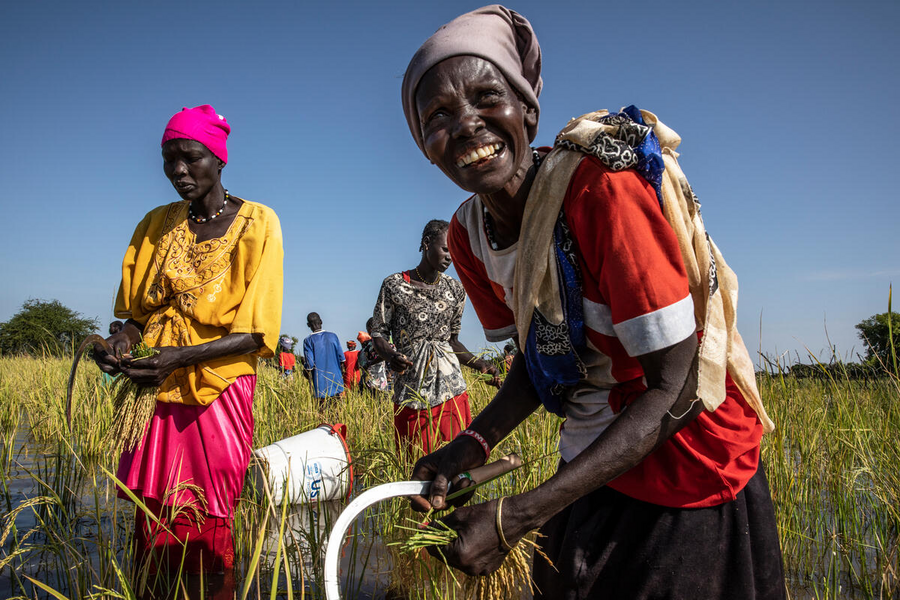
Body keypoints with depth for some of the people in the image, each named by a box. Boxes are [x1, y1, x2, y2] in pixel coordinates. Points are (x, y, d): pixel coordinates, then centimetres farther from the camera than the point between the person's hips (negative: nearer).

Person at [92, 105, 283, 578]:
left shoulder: (257, 223, -1)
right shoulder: (157, 224, 12)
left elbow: (256, 333, -7)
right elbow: (139, 313, 15)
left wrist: (181, 356, -20)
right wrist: (122, 340, -9)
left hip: (218, 392, -3)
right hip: (157, 392, 4)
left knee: (208, 532, -3)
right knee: (153, 526, 0)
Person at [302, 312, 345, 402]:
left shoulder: (308, 341, -7)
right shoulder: (332, 336, 0)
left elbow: (310, 362, -8)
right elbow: (340, 355, 4)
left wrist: (309, 374, 4)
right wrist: (342, 369, 13)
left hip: (320, 376, -2)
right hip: (335, 374, 2)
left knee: (324, 398, 3)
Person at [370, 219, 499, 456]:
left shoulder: (455, 290, 10)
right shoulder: (394, 284, 0)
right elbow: (378, 332, 2)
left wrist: (481, 365, 4)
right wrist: (390, 355, -19)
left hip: (450, 384, 3)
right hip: (411, 389, -2)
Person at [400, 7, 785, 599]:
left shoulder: (604, 190, -27)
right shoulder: (468, 236, -5)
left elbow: (677, 389, -26)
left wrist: (516, 517, -29)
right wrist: (473, 443, -13)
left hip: (688, 463, -5)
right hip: (594, 464, 6)